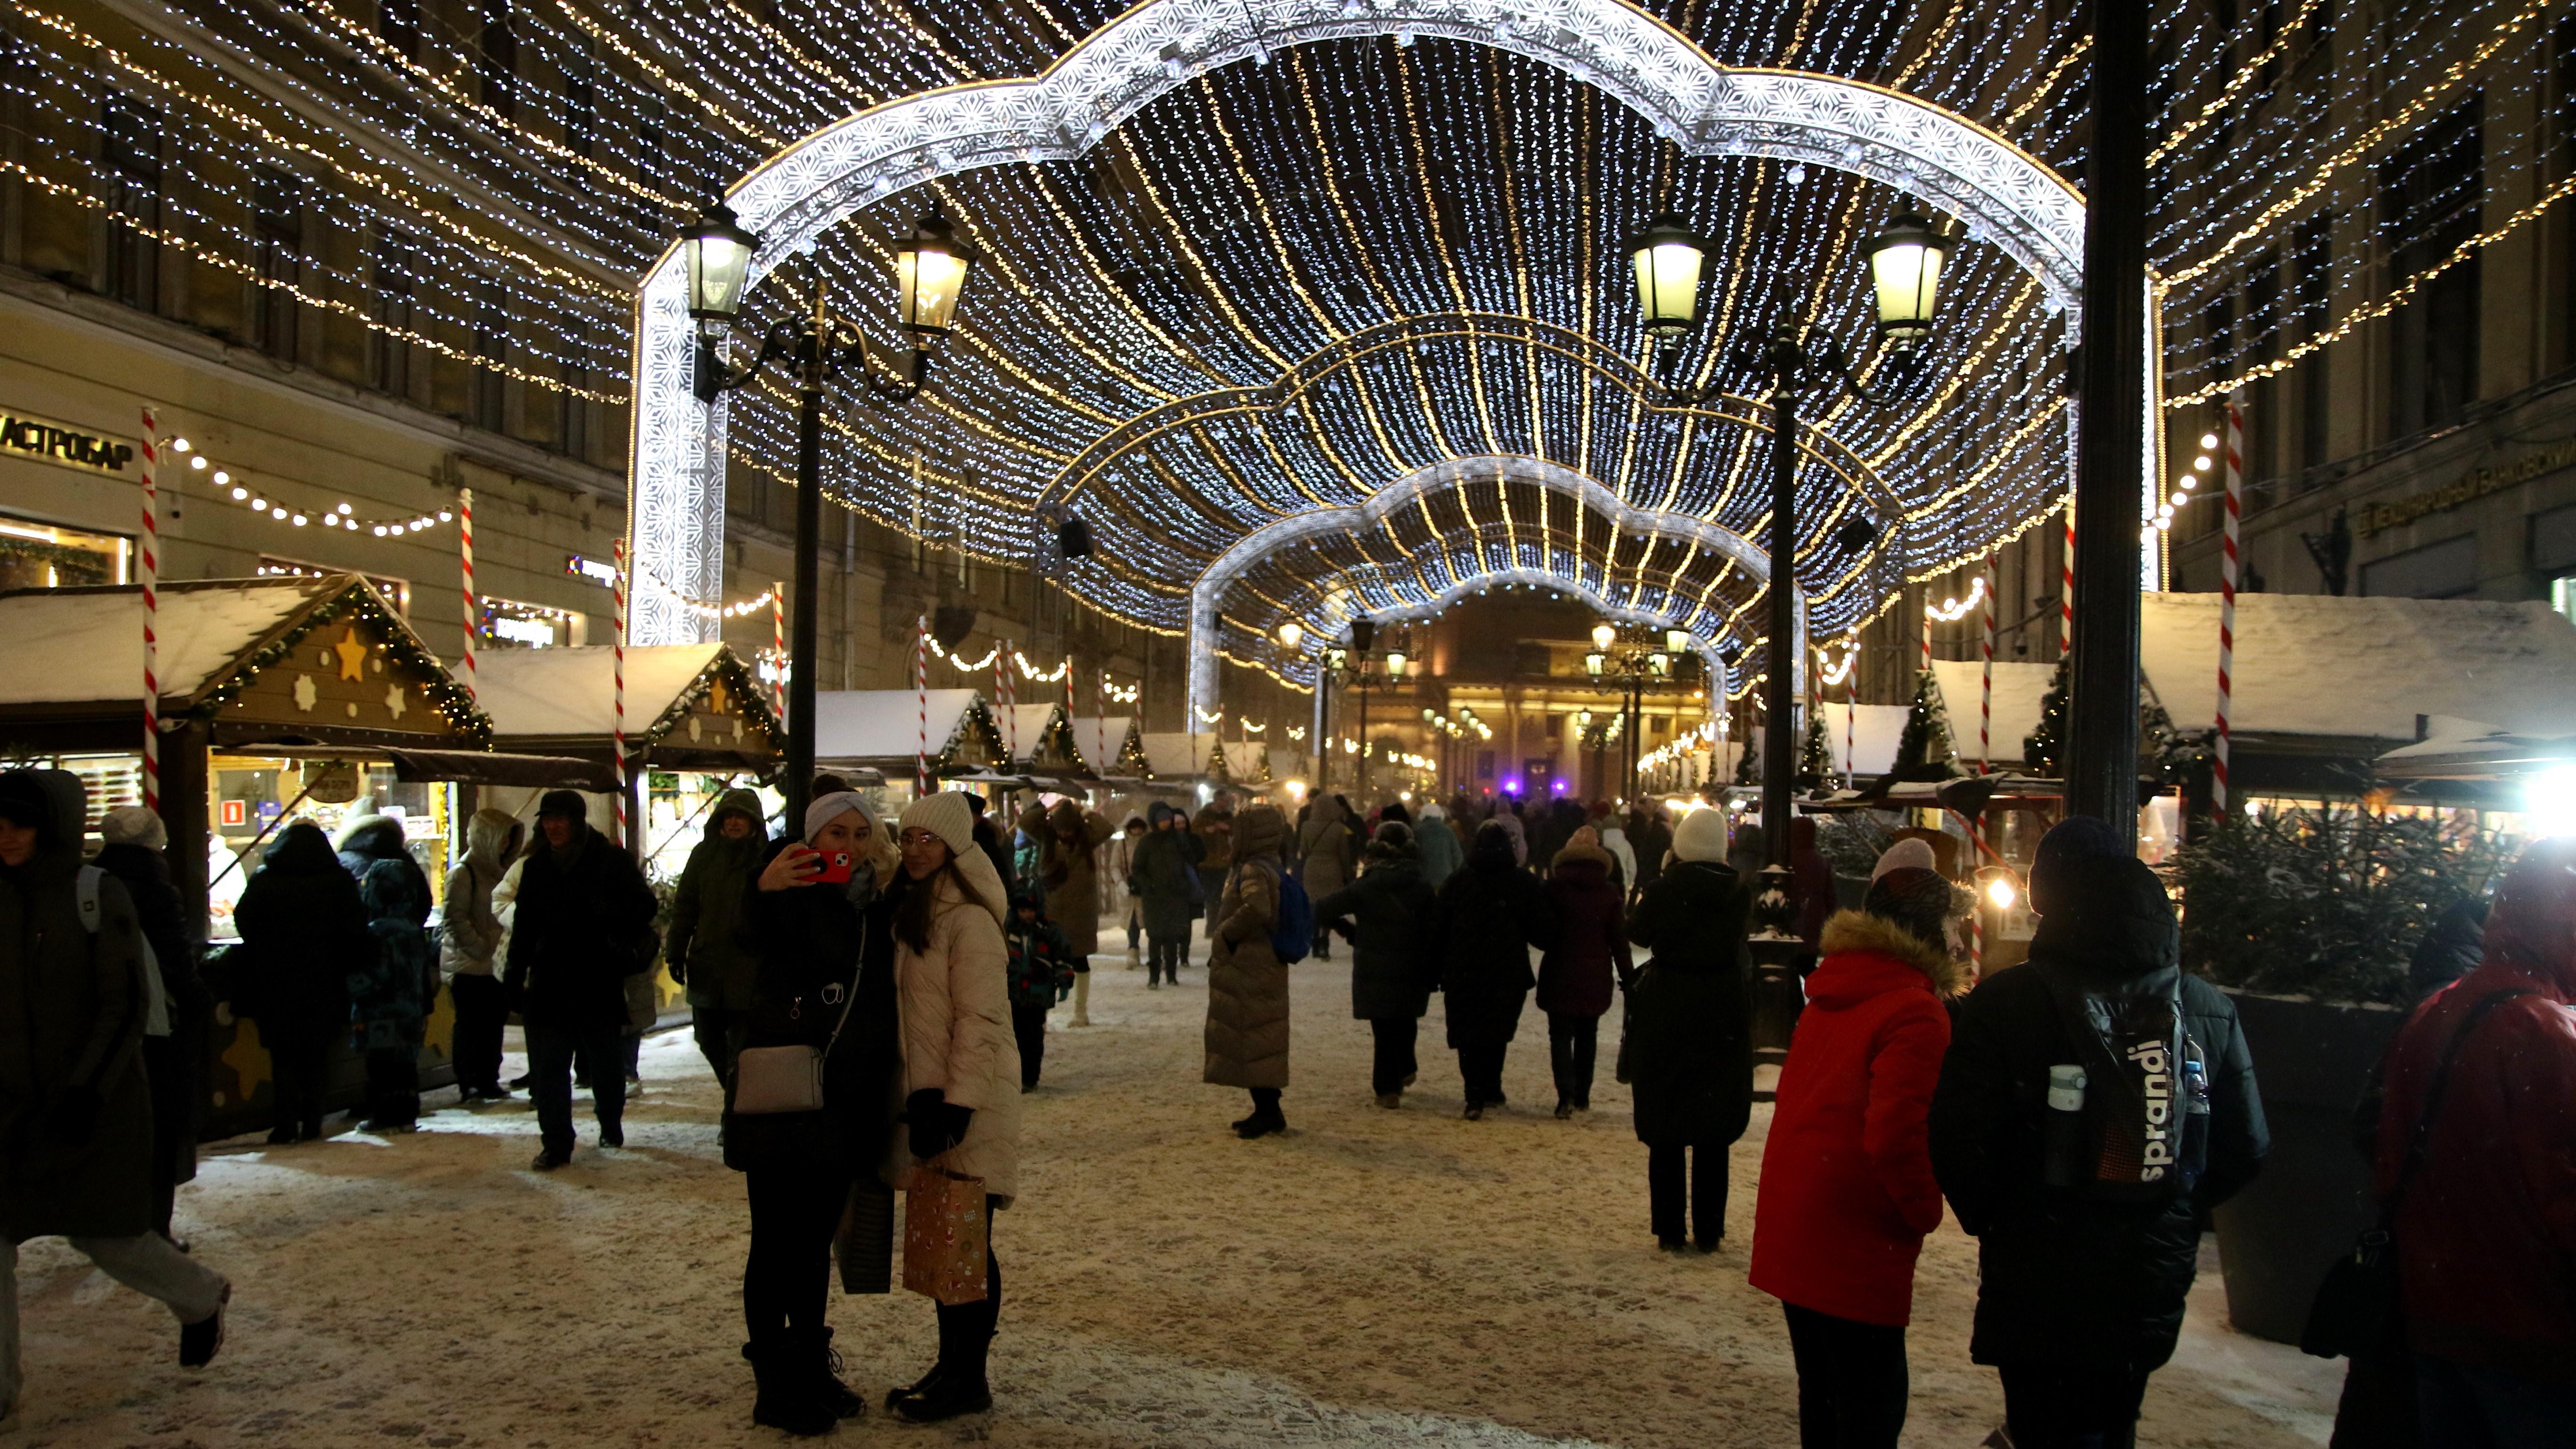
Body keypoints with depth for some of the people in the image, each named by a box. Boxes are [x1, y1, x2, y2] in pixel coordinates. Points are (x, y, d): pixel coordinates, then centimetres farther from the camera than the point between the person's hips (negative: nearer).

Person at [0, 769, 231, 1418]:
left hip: (96, 1102, -4)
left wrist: (88, 1088, -19)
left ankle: (200, 1299, 33)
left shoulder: (99, 896, -10)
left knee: (107, 1236, 5)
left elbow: (126, 1006, -12)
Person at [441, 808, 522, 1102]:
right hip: (469, 967, -8)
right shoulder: (463, 873, -10)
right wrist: (482, 948, -17)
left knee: (494, 1023, 9)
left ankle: (488, 1081, 17)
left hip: (494, 965, 8)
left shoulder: (496, 870, 16)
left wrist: (499, 950, 10)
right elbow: (454, 920, -17)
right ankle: (469, 1084, 5)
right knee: (470, 1026, -2)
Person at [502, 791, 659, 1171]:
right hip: (549, 983, 3)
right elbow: (524, 925, 14)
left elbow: (644, 907, -6)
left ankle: (611, 1125, 31)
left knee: (607, 1062, 11)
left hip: (600, 983, -3)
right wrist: (515, 972, 9)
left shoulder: (611, 860, -5)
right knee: (548, 1067, 0)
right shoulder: (537, 866, 10)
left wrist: (608, 913, -24)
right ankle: (556, 1142, 6)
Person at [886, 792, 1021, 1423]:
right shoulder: (913, 913, 15)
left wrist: (957, 1103, -21)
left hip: (971, 1104, -9)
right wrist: (921, 1100, 15)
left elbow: (981, 1020, -18)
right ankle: (950, 1365, 24)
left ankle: (968, 1381, 7)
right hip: (928, 1097, 9)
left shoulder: (969, 921, -14)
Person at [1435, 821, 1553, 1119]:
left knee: (1468, 1035, 5)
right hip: (1509, 974, 0)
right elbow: (1542, 932, -3)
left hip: (1464, 974, 0)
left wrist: (1441, 972, 9)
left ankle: (1475, 1096, -6)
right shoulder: (1524, 883, -4)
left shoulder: (1456, 882, 1)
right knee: (1498, 1033, 17)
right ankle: (1491, 1089, 20)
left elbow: (1440, 931, 4)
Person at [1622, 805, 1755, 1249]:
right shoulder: (1740, 891, -5)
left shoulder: (1667, 888, -12)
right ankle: (1709, 1231, 14)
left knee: (1665, 1131, 7)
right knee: (1714, 1133, 11)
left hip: (1666, 1015, -2)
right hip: (1724, 1018, 2)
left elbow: (1637, 933, 3)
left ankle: (1670, 1230, 9)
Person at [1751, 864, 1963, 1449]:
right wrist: (1925, 1209, -8)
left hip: (1792, 1231, 8)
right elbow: (1896, 1134, -24)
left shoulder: (1828, 998, 11)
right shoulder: (1916, 1012, -16)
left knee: (1823, 1393, 19)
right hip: (1855, 1246, -8)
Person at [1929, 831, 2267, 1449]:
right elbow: (2244, 1150, 4)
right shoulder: (2210, 1011, -1)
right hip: (2152, 1296, 5)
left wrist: (1991, 1221, -1)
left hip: (2037, 1298, -5)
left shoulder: (2002, 1004, -16)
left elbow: (1959, 1145, -20)